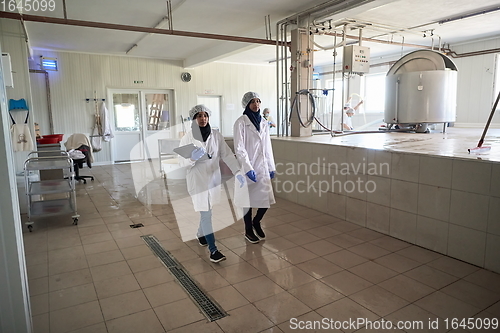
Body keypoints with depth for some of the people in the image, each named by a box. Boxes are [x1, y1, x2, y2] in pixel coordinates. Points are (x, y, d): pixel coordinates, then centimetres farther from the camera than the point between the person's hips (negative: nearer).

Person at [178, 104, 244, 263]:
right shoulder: (187, 138, -8)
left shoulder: (216, 135, -1)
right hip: (197, 180, -4)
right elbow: (183, 162, -8)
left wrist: (237, 171, -21)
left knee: (207, 210, 17)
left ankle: (201, 235, 44)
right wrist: (193, 158, -30)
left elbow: (227, 154, -8)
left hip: (213, 178, 4)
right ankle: (213, 249, 1)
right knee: (206, 213, -5)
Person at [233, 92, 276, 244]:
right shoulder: (241, 122, -9)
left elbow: (267, 146, 13)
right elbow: (239, 148, -13)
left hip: (263, 166, 5)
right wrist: (248, 168, -18)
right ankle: (248, 230, 25)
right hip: (248, 167, -5)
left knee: (267, 198, 6)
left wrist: (271, 167, 11)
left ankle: (256, 222, 33)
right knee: (248, 200, 6)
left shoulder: (263, 122, 10)